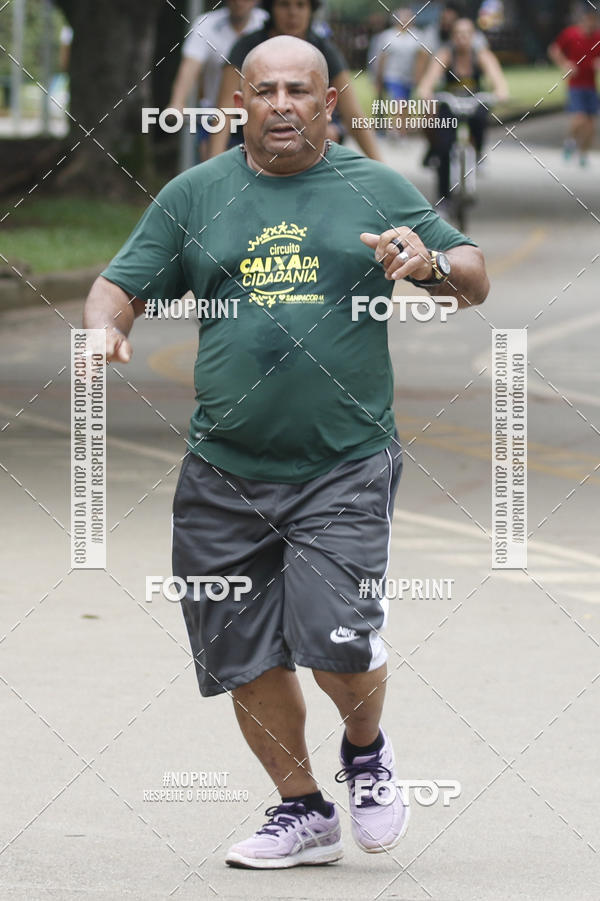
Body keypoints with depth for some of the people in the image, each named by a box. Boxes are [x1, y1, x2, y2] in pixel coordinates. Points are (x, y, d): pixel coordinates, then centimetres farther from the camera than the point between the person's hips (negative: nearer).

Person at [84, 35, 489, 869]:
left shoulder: (378, 191, 6)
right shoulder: (193, 197, 9)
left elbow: (475, 281, 9)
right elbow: (123, 285, 11)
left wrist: (431, 262, -14)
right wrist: (105, 324, -12)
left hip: (346, 467, -3)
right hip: (225, 475, 3)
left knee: (337, 643, -16)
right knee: (247, 657, 6)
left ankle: (367, 751, 16)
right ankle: (303, 813, 24)